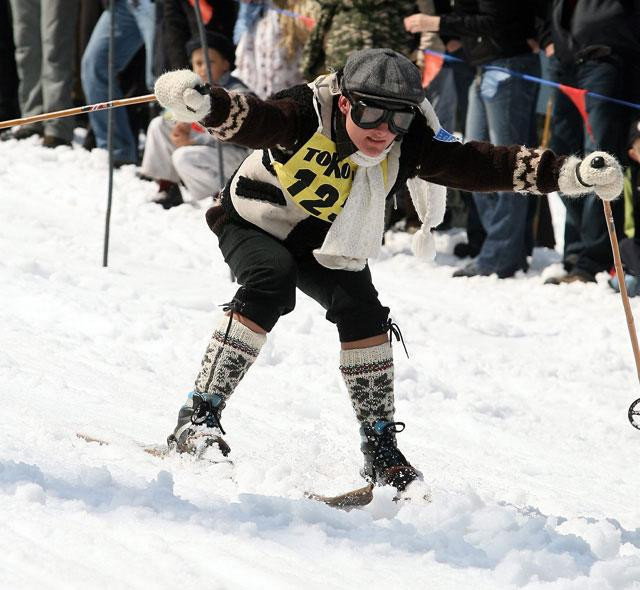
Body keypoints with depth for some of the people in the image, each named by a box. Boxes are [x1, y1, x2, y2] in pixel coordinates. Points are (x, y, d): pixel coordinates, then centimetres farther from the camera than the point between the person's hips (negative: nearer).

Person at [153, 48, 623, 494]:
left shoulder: (408, 146, -22)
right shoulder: (307, 116, -32)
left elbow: (483, 165, -27)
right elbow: (249, 120, -50)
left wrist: (571, 172, -37)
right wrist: (202, 105, -73)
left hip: (327, 246, 3)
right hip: (256, 223, -3)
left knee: (362, 311, -19)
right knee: (271, 283, -31)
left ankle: (381, 450, -5)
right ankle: (199, 417, -25)